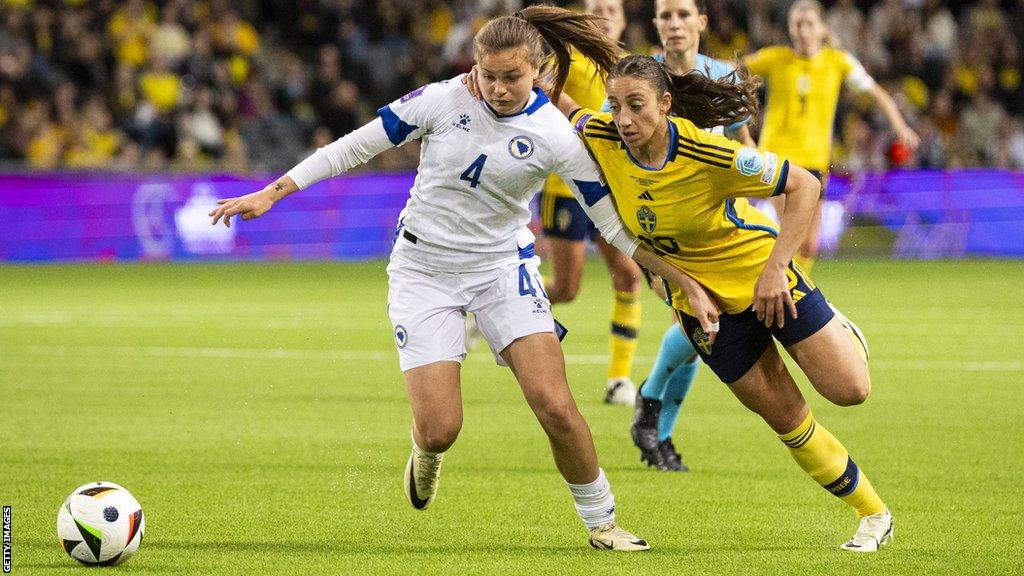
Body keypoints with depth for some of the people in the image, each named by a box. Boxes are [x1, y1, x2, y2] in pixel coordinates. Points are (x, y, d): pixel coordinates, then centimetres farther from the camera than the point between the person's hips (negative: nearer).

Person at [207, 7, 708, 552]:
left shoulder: (557, 137, -12)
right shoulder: (443, 100, -12)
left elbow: (615, 225, -4)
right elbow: (356, 147, -4)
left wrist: (686, 282, -9)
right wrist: (270, 194, -6)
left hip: (503, 267, 0)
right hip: (424, 271, 0)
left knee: (555, 406, -16)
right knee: (439, 430, -11)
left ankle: (602, 523, 6)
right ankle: (426, 453, 30)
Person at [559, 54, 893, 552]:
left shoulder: (705, 154, -31)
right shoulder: (602, 140, -18)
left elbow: (803, 185, -25)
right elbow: (566, 114, 6)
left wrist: (776, 268, -31)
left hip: (761, 274, -3)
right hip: (701, 300, 3)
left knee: (849, 389, -6)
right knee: (787, 419, 4)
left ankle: (838, 332, 30)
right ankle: (873, 513, 21)